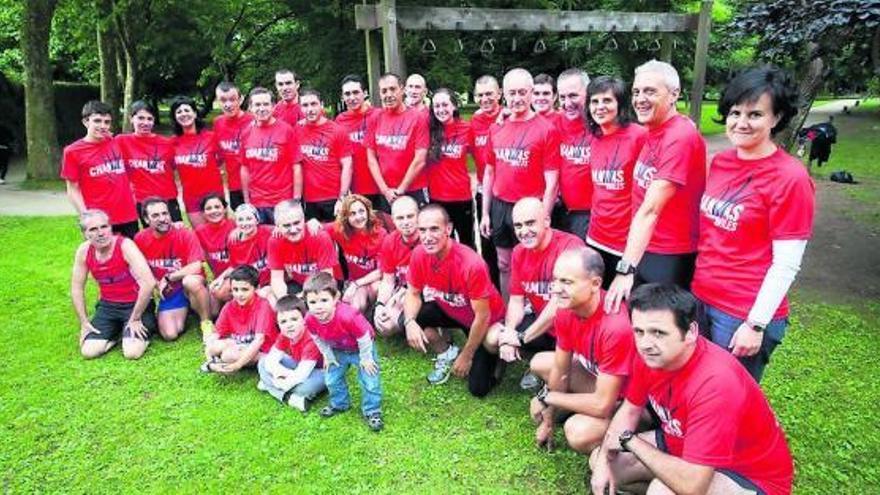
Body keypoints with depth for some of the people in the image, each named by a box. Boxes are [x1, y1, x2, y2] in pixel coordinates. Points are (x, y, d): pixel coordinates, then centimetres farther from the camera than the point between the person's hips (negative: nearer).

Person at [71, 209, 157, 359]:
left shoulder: (125, 245, -21)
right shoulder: (83, 251, -5)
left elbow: (149, 283, -29)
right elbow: (76, 288, 8)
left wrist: (135, 319, -21)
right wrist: (84, 322, 4)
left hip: (135, 304, -5)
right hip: (107, 306, 5)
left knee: (132, 352, -20)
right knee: (88, 351, -10)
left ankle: (146, 325, 10)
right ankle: (116, 331, 18)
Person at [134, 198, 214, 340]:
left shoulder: (185, 234, -15)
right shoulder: (140, 239, -5)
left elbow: (196, 267, -24)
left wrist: (168, 278, -16)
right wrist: (157, 285, -4)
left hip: (190, 285, -3)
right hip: (168, 292, 4)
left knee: (191, 280, -40)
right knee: (169, 335, -14)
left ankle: (206, 322, -16)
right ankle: (185, 312, 22)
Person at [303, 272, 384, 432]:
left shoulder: (348, 316, -45)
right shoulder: (310, 320, -29)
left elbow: (364, 337, -29)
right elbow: (318, 339, -4)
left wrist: (365, 358, -16)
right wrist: (327, 356, 3)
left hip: (360, 348, -5)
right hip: (337, 351, 5)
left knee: (369, 381, -4)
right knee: (332, 379, 16)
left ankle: (372, 411, 16)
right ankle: (339, 404, 42)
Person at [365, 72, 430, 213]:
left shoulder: (418, 118, -6)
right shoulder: (375, 120, 5)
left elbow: (420, 160, -9)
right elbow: (371, 158, 5)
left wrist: (400, 190, -7)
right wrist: (385, 190, -3)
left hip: (414, 191, -3)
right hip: (384, 193, 3)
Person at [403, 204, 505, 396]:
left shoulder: (472, 264, -37)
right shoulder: (419, 254, -20)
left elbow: (482, 317, -27)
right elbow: (413, 293, -6)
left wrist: (466, 356, -17)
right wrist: (410, 322, -27)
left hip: (486, 321, -5)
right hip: (449, 310, 5)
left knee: (479, 388, -10)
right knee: (406, 319, -19)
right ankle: (447, 354, 7)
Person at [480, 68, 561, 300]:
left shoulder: (546, 129, -9)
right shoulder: (496, 129, 7)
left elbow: (551, 181, -10)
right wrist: (485, 213, 10)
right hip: (500, 207, 5)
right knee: (504, 265, 16)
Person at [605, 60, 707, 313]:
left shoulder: (681, 137, -20)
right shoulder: (652, 131, 6)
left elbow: (650, 210, -27)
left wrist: (625, 269, -31)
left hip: (671, 258, -7)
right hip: (643, 249, 8)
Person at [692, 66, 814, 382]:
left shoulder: (790, 178, -15)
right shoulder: (720, 162, 3)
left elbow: (786, 264, -15)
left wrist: (756, 325, -15)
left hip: (744, 316, -6)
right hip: (699, 299, 6)